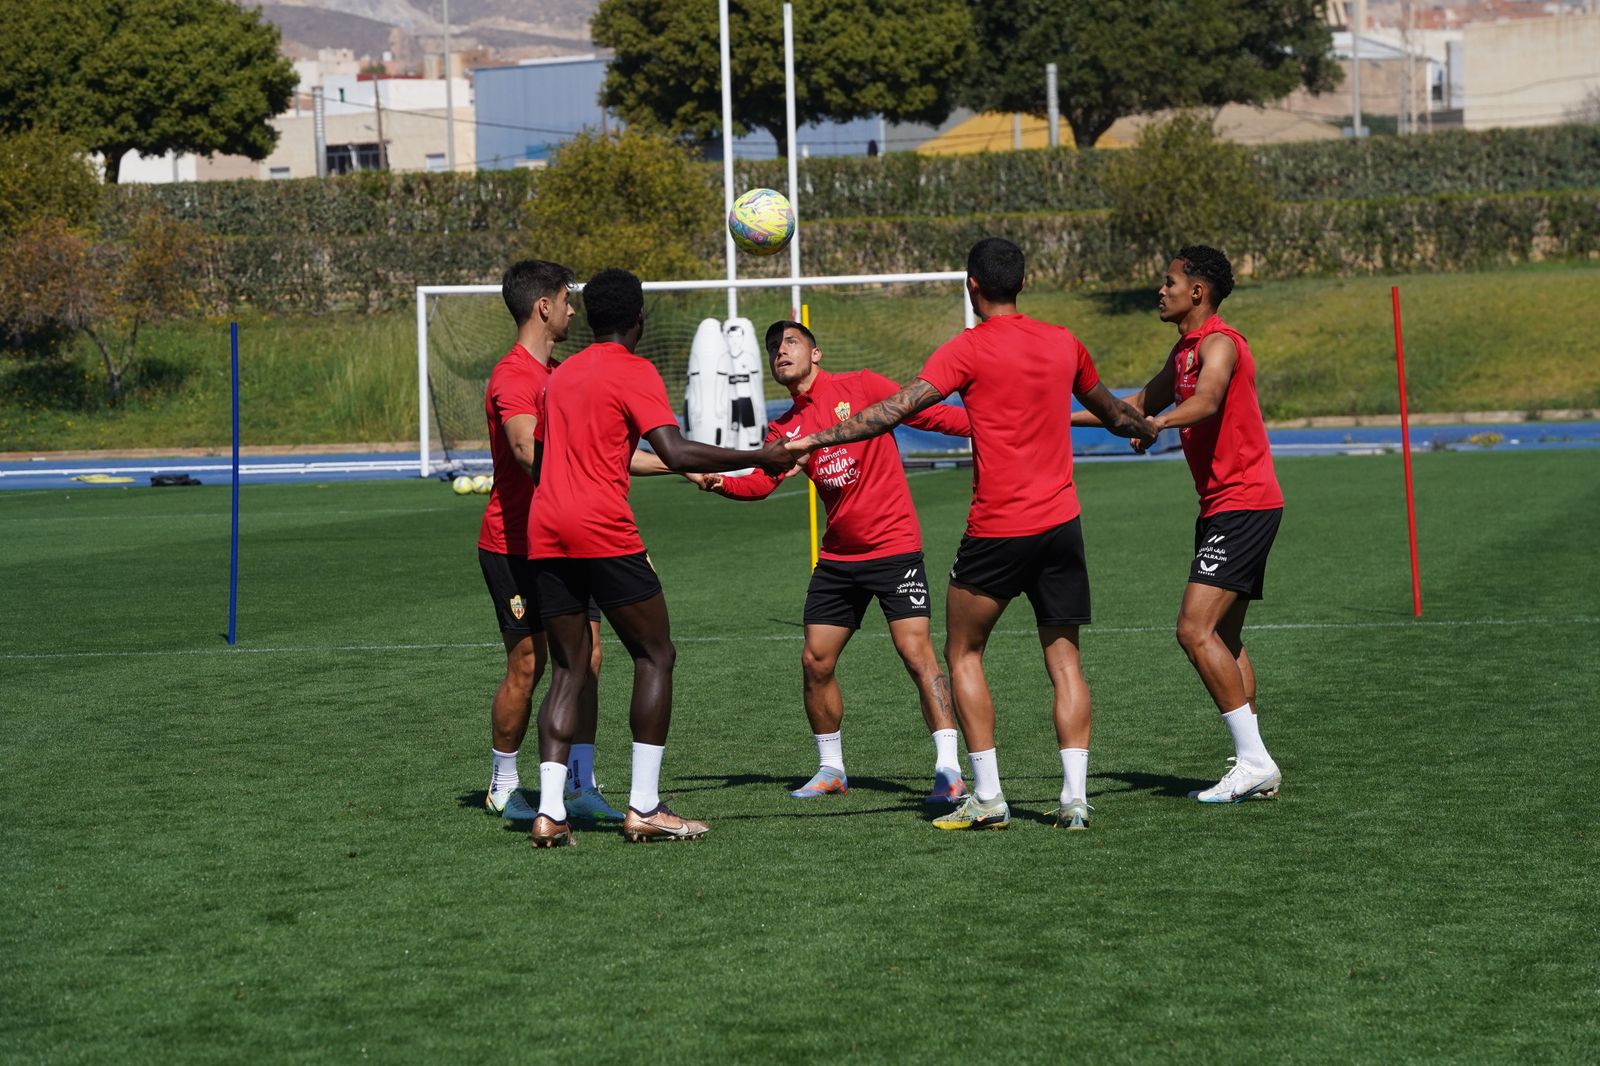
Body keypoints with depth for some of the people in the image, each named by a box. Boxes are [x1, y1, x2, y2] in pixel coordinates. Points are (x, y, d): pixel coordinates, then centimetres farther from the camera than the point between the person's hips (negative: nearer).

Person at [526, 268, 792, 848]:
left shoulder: (561, 375, 20)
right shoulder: (633, 372, -2)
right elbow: (675, 452, -15)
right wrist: (760, 458, -13)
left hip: (544, 535, 7)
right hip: (603, 531, -7)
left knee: (567, 669, 9)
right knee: (655, 656, 3)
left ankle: (550, 812, -2)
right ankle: (644, 808, -2)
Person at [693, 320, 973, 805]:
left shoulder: (861, 386, -3)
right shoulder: (784, 427, 9)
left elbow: (925, 414, -3)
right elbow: (761, 482, -1)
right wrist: (718, 482, -20)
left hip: (894, 548, -6)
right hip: (837, 558, 6)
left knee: (917, 654, -14)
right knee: (815, 661, 5)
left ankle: (948, 769, -11)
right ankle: (831, 769, 21)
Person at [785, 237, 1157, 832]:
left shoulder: (969, 349, -7)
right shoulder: (1063, 344, 10)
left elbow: (897, 410, -16)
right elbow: (1112, 413, 27)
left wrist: (816, 439, -14)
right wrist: (1148, 427, 49)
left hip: (997, 531, -5)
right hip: (1061, 524, 5)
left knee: (963, 654, 9)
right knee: (1063, 660, 10)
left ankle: (987, 798, 4)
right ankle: (1074, 798, 2)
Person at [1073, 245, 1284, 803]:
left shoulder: (1219, 342, -14)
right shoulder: (1184, 350, 18)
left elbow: (1207, 400, -35)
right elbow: (1143, 402, 33)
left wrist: (1158, 422, -53)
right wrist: (1069, 418, 33)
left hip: (1243, 503, -10)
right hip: (1222, 506, 10)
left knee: (1196, 630, -17)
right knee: (1222, 640, 9)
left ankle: (1254, 760, -15)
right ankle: (1254, 768, 9)